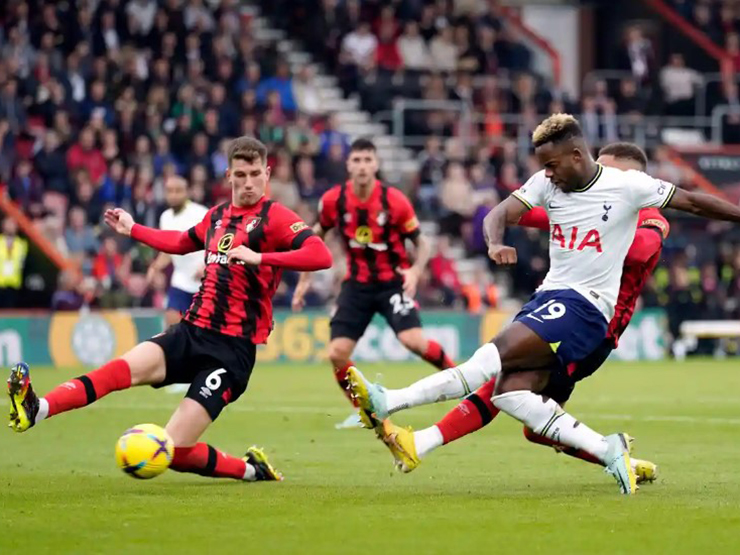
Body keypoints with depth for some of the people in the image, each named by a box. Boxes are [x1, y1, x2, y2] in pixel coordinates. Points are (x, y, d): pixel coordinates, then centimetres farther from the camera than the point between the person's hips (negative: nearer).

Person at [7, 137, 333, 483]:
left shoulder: (275, 218, -6)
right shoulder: (217, 215, 15)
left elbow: (321, 256, -24)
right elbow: (182, 242, 38)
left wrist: (259, 257, -29)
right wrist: (132, 230, 39)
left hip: (233, 349, -6)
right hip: (192, 331, 6)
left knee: (174, 450, -14)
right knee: (124, 368, -25)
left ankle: (252, 469, 11)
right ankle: (36, 410, -42)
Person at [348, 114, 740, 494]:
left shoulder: (627, 186, -6)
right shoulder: (546, 183, 6)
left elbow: (693, 203, 2)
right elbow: (500, 214, -3)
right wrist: (495, 244, -26)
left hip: (587, 306, -7)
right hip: (548, 296, 7)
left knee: (497, 353, -23)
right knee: (510, 393, -13)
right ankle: (608, 451, -13)